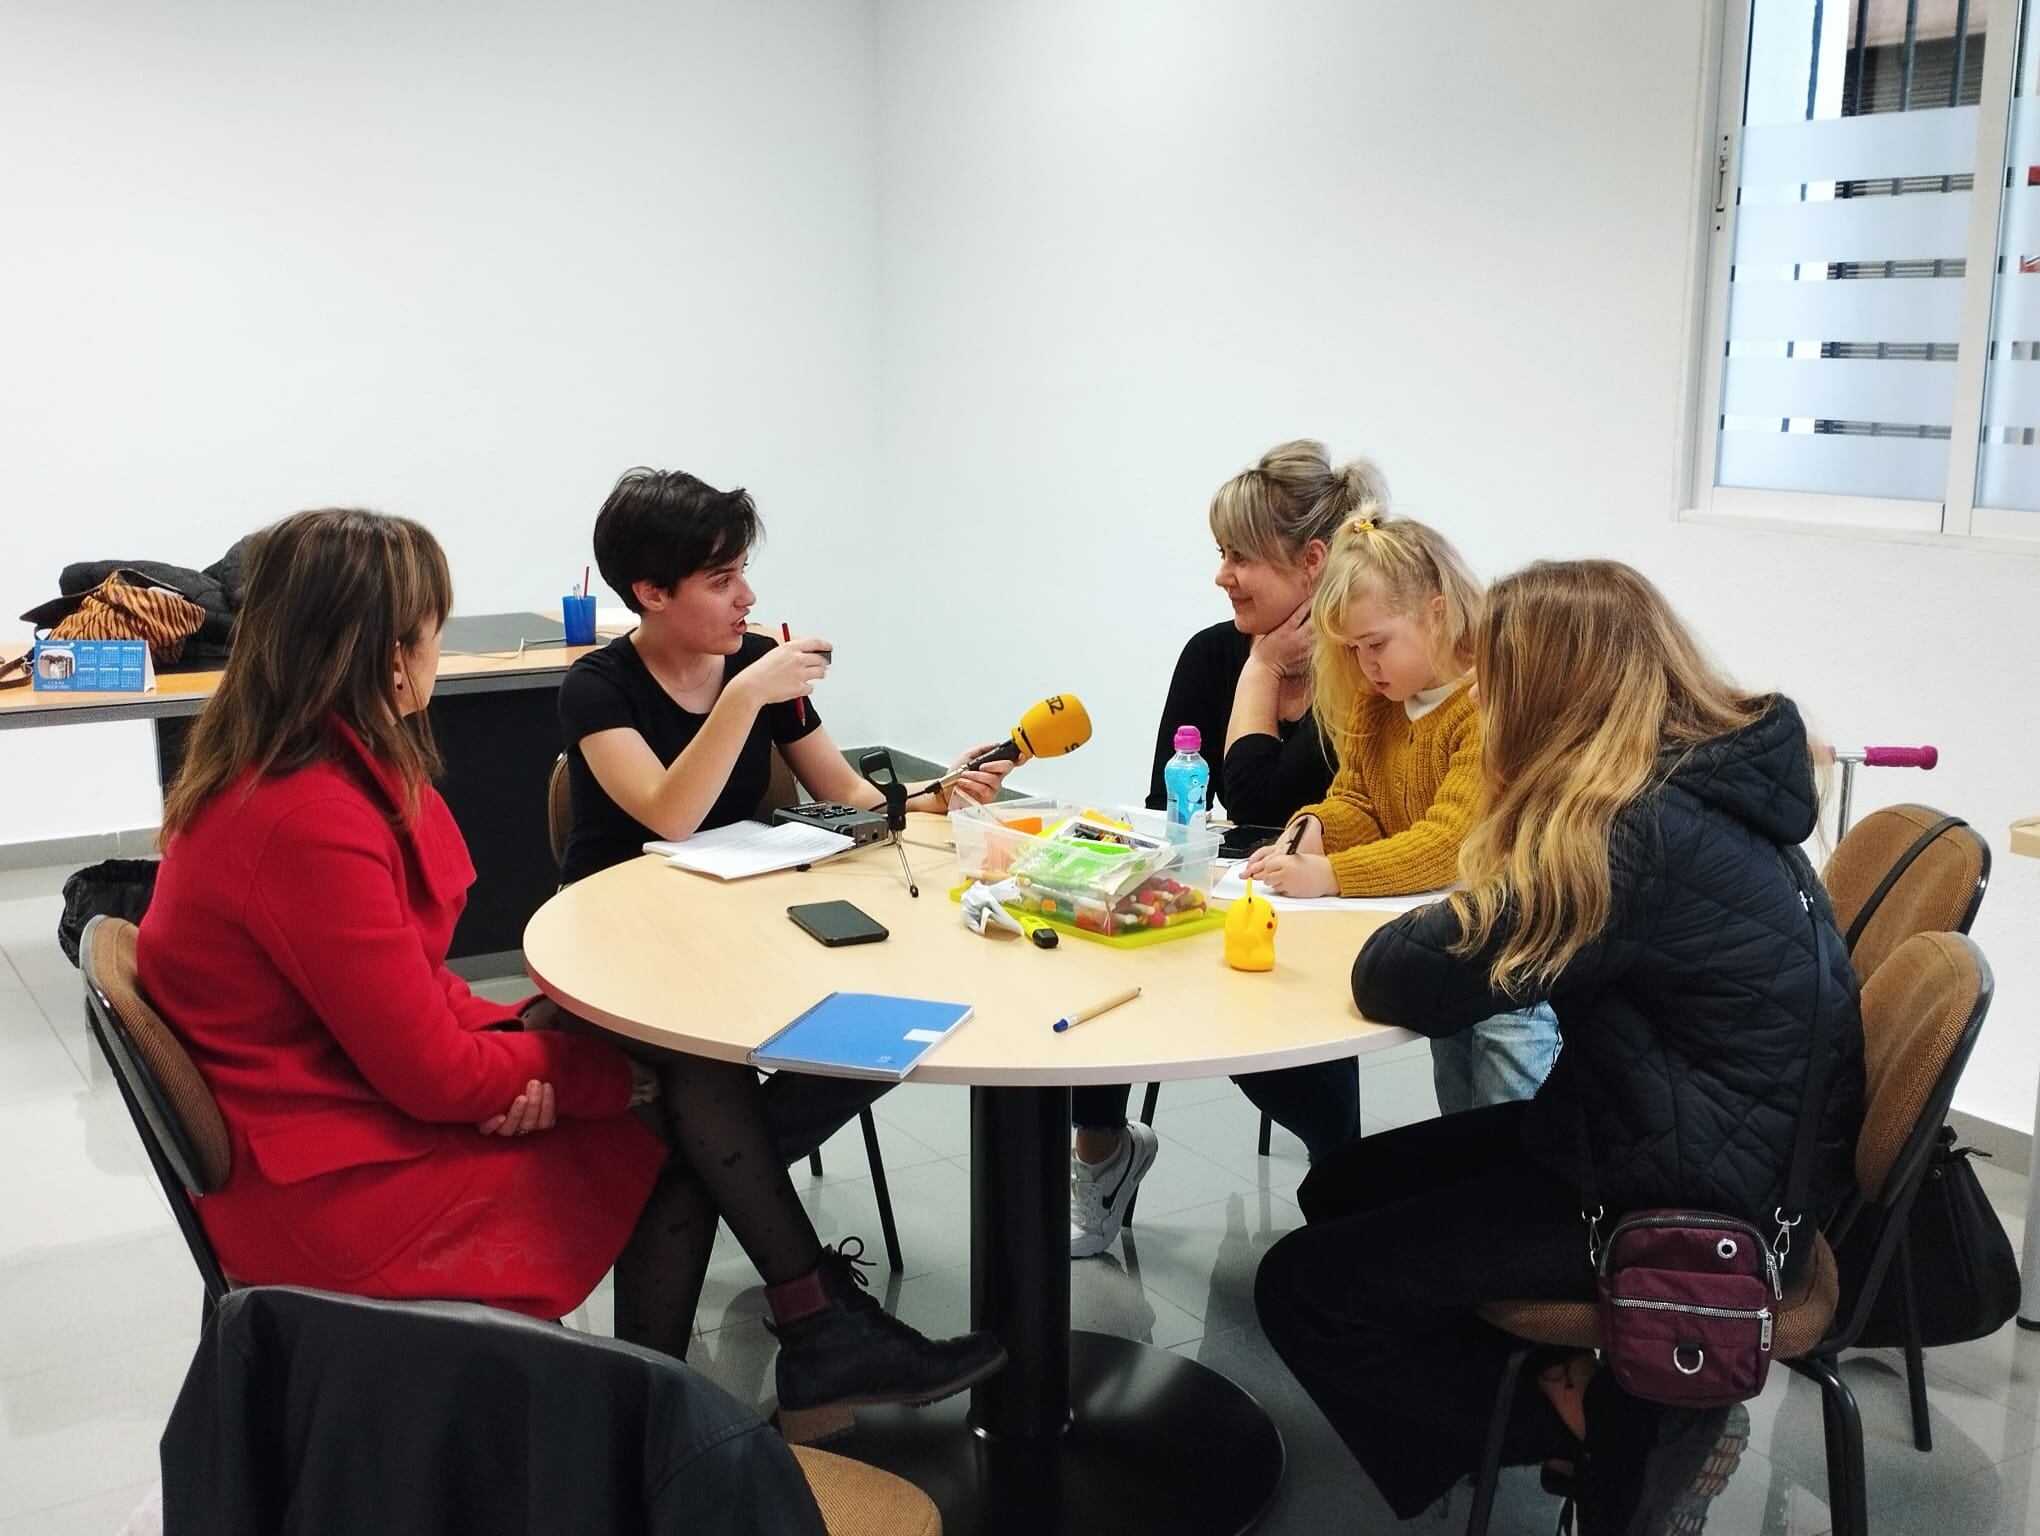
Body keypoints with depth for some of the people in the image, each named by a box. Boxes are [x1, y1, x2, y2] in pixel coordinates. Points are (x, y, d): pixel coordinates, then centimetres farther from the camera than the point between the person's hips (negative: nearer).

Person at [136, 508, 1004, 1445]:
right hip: (339, 1192, -9)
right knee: (686, 1088, -7)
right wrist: (614, 1066, -8)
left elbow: (410, 985, 7)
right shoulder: (310, 823, -27)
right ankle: (822, 1332, 10)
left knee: (680, 1090, 2)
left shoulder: (271, 773, 3)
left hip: (355, 1097, 9)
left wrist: (524, 1050, -11)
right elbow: (437, 1075, -23)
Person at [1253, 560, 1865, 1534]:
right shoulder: (1708, 780, 1)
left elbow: (1398, 983, -24)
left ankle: (1580, 1426, 9)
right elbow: (1523, 931, 13)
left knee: (1303, 1289, -5)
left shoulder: (1639, 841, -28)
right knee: (1339, 1191, 13)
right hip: (1720, 1145, 9)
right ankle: (1583, 1384, 11)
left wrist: (1439, 928, -3)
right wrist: (1476, 923, -7)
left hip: (1693, 1206, -9)